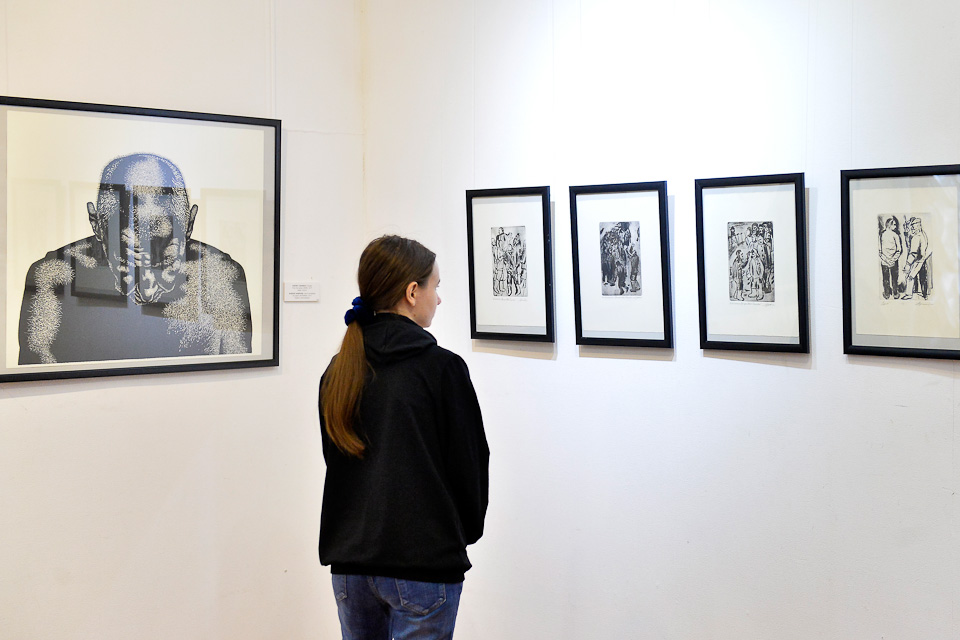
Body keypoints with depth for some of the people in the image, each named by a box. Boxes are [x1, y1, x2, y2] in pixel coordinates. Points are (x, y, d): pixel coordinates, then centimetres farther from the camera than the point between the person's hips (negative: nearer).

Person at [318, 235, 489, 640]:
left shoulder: (338, 371, 4)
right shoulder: (442, 368, -12)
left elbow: (337, 459, 10)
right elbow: (469, 463, -5)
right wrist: (466, 530, 13)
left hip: (349, 560, 6)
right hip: (423, 562, -5)